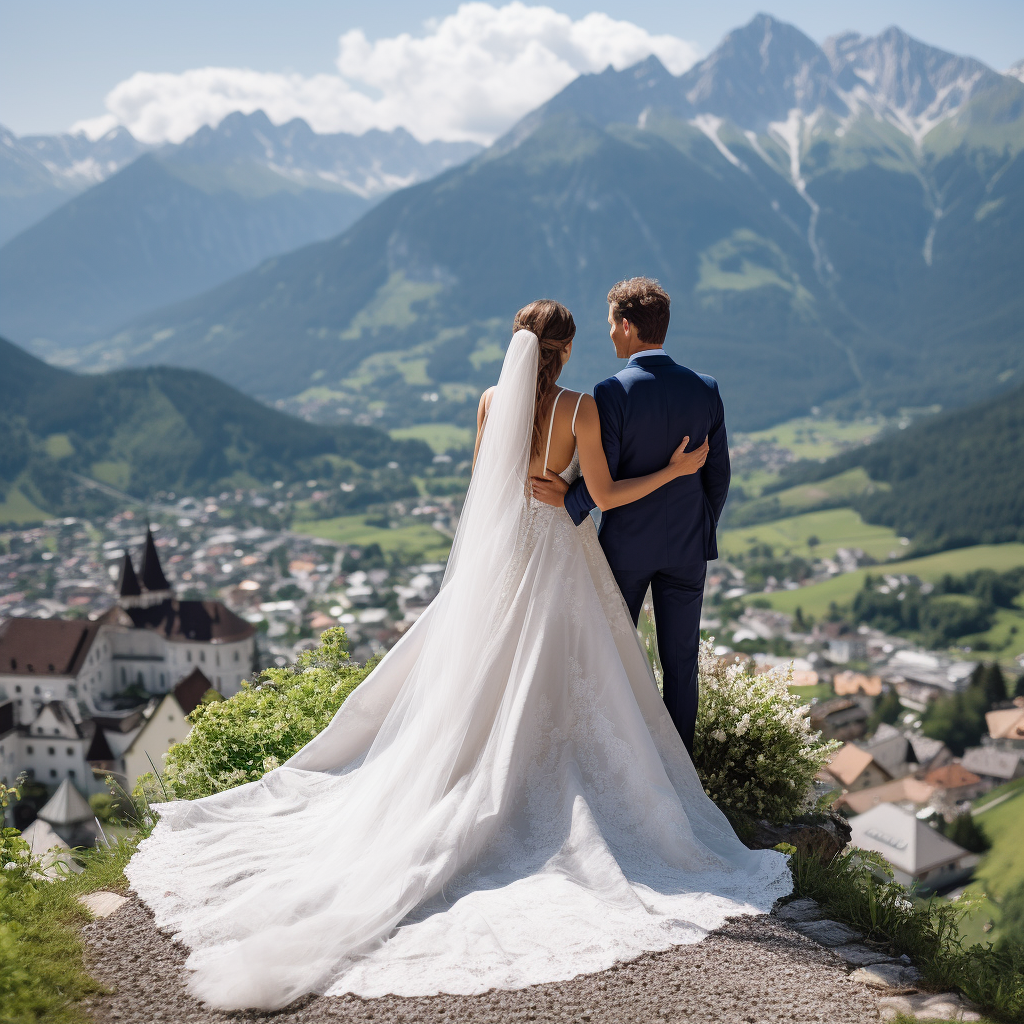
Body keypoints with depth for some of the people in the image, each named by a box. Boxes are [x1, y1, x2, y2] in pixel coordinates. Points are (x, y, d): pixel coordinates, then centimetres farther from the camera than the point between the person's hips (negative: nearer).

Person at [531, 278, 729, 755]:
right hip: (688, 546, 3)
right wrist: (703, 531, 14)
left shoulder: (612, 393, -18)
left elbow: (601, 479, -19)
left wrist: (569, 502, -2)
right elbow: (718, 476, 1)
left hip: (627, 542, -3)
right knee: (681, 659, 12)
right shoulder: (705, 389, -5)